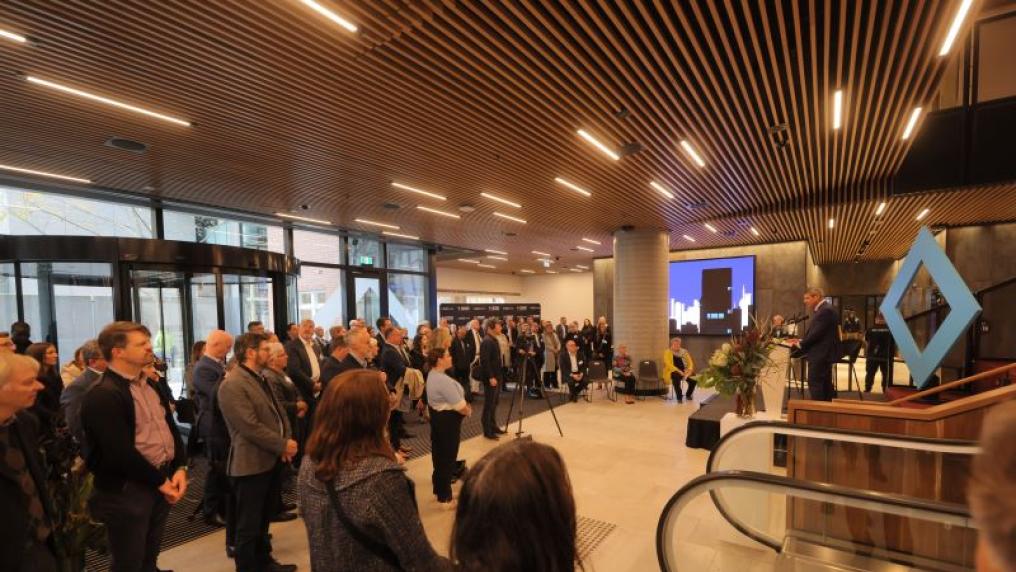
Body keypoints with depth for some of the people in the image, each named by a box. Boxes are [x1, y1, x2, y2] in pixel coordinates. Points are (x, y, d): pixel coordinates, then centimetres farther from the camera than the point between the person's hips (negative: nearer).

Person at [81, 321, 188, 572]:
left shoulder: (150, 385, 10)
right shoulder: (102, 395, -17)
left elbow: (171, 426, 10)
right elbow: (121, 452, -21)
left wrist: (180, 468, -3)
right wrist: (160, 482, -13)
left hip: (163, 480, 7)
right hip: (127, 489, -7)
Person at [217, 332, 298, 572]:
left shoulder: (261, 378, 11)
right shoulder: (232, 384, -20)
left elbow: (278, 411, 12)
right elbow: (251, 427, -25)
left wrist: (288, 440, -4)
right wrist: (283, 445, -17)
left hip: (273, 459, 9)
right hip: (252, 463, -9)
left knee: (264, 518, 23)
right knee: (249, 523, 8)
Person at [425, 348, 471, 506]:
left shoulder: (432, 375, 4)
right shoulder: (443, 380, -28)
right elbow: (459, 406, -25)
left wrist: (465, 406, 4)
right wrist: (468, 411, -5)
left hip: (437, 416, 10)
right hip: (448, 420, -10)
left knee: (439, 454, 21)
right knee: (448, 457, 4)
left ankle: (438, 488, 37)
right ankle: (444, 497, 17)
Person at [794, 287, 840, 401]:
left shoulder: (826, 310, -18)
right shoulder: (823, 309, 16)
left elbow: (816, 333, -22)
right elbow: (815, 332, 19)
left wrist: (801, 344, -11)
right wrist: (803, 341, 4)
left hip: (820, 354, -11)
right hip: (823, 353, 11)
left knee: (814, 383, -7)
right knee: (825, 383, 14)